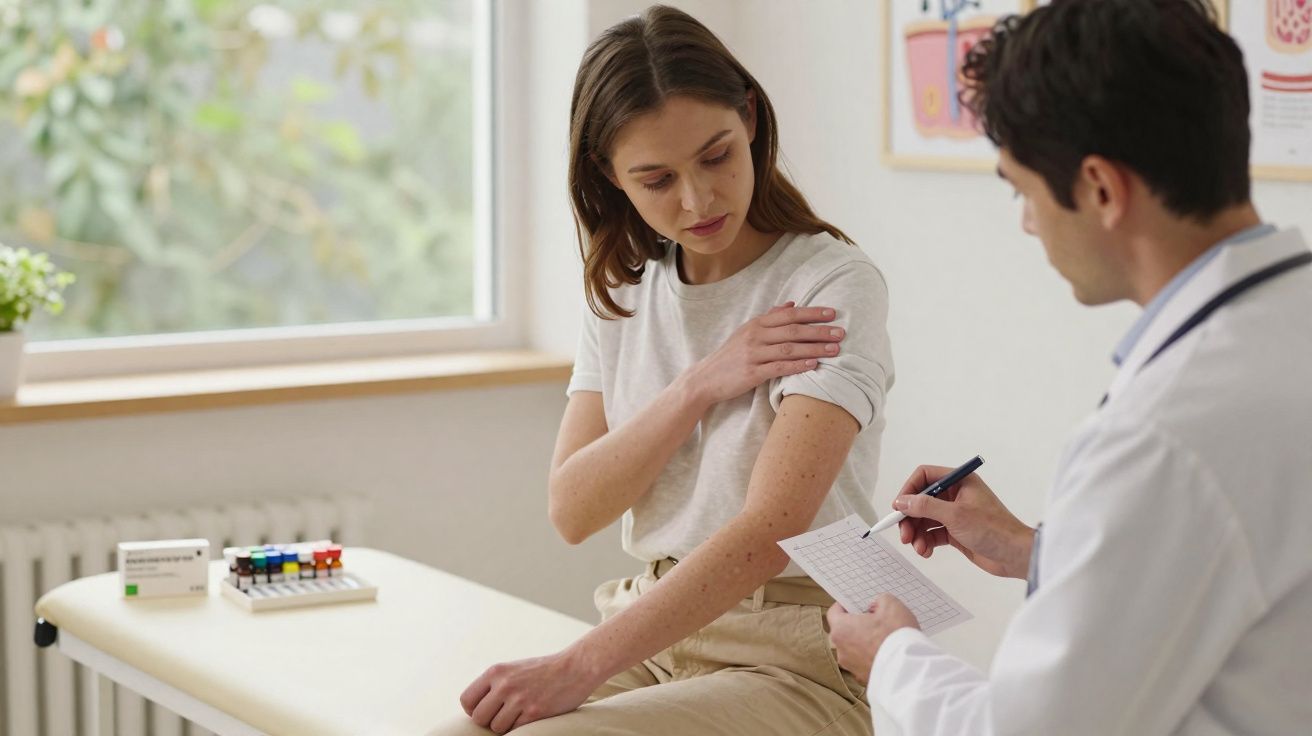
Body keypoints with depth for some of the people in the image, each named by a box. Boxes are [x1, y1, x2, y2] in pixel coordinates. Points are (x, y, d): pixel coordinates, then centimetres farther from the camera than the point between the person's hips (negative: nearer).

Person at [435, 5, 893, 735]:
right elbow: (573, 510, 1)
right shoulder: (625, 295, 11)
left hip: (791, 662, -5)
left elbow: (771, 529, -21)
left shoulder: (832, 285, -9)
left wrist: (579, 667, -29)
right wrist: (699, 386, -14)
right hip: (650, 639, 5)